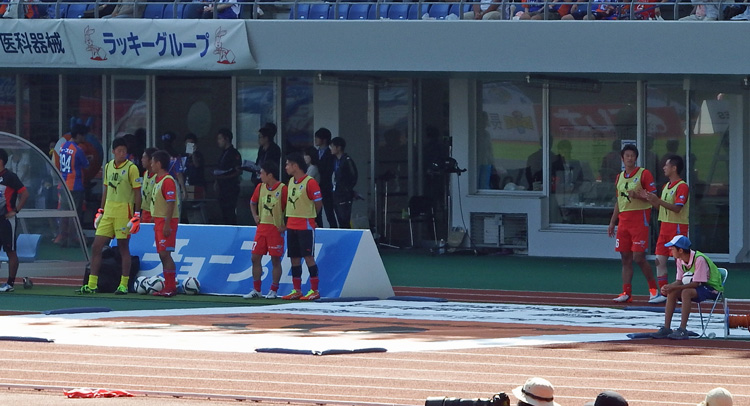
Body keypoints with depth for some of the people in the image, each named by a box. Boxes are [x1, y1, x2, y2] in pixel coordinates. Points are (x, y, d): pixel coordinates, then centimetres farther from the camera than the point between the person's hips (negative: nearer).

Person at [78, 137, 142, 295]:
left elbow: (137, 193, -7)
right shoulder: (108, 167, 12)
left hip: (124, 210, -6)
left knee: (123, 247, 0)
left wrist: (136, 215, -12)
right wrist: (100, 211, 17)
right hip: (108, 211, 6)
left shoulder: (131, 168, -6)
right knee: (96, 246, 1)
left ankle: (124, 285, 8)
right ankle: (92, 285, 5)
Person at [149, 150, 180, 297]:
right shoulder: (157, 180, 16)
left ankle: (171, 287, -10)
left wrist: (167, 225, -23)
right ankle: (167, 287, 13)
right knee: (162, 255, 9)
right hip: (159, 221, 10)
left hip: (166, 221, -10)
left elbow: (171, 203, -20)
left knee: (165, 254, -12)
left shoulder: (168, 181, -15)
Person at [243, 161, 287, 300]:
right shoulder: (260, 187, 9)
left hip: (276, 229, -6)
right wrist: (255, 216, 10)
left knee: (275, 260, -1)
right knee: (255, 258, 3)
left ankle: (273, 291, 5)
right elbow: (253, 202, 25)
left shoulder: (282, 189, -10)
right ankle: (256, 290, 10)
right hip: (262, 227, 6)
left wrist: (285, 226, -13)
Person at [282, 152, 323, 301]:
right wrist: (290, 219, 12)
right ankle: (296, 290, 13)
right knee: (294, 258, 8)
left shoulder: (310, 182, -12)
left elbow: (318, 203, -9)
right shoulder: (291, 182, 13)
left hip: (305, 226, -8)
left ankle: (314, 291, -4)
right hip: (291, 225, 8)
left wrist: (309, 216, 4)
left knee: (308, 256, -7)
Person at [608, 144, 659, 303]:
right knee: (626, 259, 4)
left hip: (640, 218, -6)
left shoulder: (644, 174, -3)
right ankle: (626, 293, 5)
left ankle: (653, 288, 5)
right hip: (623, 220, 6)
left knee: (638, 257, -11)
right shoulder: (620, 177, 17)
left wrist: (637, 195, -23)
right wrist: (612, 223, 20)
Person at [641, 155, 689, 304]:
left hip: (677, 227, -9)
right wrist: (649, 199, 9)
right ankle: (663, 293, 7)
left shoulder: (682, 187, -12)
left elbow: (677, 208, -21)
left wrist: (658, 201, -26)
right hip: (665, 225, 9)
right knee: (660, 260, 3)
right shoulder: (666, 187, 17)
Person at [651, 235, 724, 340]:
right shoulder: (679, 260, 0)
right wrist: (669, 287, -19)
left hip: (712, 288, -8)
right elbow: (679, 281, 3)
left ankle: (682, 330, -34)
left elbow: (696, 283, -26)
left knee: (686, 292, -33)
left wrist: (674, 287, -31)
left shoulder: (699, 259, -25)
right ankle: (666, 328, -11)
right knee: (672, 293, -11)